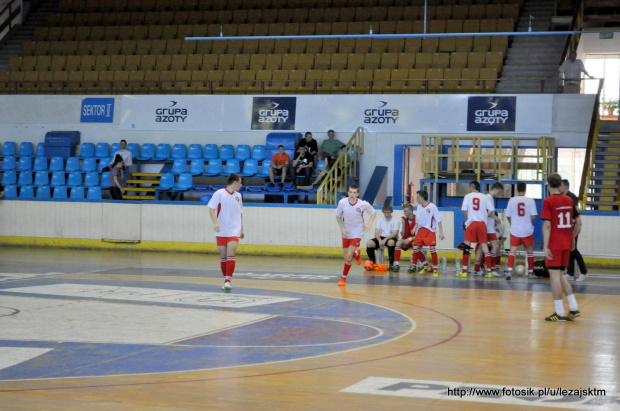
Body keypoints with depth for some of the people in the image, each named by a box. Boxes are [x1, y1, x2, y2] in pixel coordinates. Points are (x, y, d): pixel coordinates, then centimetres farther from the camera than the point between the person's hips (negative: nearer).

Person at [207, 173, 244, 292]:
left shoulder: (238, 195, 10)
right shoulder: (219, 193, -4)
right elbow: (211, 209, -9)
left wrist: (242, 229, 21)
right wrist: (215, 222, -24)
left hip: (234, 231, 2)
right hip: (221, 231, -2)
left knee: (230, 255, -14)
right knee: (223, 256, 6)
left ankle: (227, 281, -18)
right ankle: (226, 279, 21)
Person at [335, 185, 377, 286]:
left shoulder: (363, 204, -18)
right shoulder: (342, 202, -14)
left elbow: (373, 213, 0)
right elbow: (338, 216, 1)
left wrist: (370, 224, -15)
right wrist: (342, 228, -11)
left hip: (357, 233, -3)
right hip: (346, 232, 3)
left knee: (349, 256, -14)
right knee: (346, 256, 7)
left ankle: (343, 278, 7)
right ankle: (356, 253, 45)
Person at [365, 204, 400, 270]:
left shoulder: (395, 221, -1)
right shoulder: (380, 220, 11)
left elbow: (395, 234, -13)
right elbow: (376, 233, 3)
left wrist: (385, 239, -27)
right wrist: (380, 240, -19)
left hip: (391, 238, -4)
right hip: (381, 238, 4)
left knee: (391, 242, -42)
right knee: (369, 243, -24)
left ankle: (391, 264, -31)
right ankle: (373, 263, -7)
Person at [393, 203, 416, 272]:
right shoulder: (403, 219, 0)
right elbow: (402, 235, 0)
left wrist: (410, 239, -24)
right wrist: (403, 226, -16)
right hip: (406, 240, 3)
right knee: (398, 242, -28)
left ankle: (413, 266, -30)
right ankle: (396, 264, -30)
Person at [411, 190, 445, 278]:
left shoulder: (432, 207, -11)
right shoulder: (419, 207, 8)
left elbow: (439, 220, -9)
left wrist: (441, 232, -13)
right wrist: (415, 228, 2)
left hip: (430, 231, -6)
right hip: (421, 230, 6)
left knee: (432, 249, -14)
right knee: (416, 248, 1)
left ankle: (435, 269, -3)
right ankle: (426, 265, 19)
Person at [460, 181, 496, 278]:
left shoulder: (468, 196, 3)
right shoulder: (485, 197, 9)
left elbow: (464, 210, -6)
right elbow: (491, 211, 1)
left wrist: (466, 220, 8)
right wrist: (484, 217, 15)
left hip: (471, 223, -2)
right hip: (482, 223, 2)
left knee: (466, 246, 2)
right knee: (484, 245, 5)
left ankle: (464, 271, -2)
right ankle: (489, 271, 2)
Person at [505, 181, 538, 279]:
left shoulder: (512, 200, -5)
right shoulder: (530, 200, -8)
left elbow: (508, 216, 0)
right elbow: (534, 216, -8)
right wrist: (530, 223, 12)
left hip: (515, 230, 0)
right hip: (527, 230, 0)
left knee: (513, 250, 2)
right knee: (529, 250, 16)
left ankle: (509, 271, -15)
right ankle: (531, 272, 24)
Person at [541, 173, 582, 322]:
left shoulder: (548, 201, -9)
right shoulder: (569, 200, 9)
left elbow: (547, 225, -16)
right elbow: (578, 222, 12)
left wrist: (545, 247, -16)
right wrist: (572, 238, 22)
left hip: (554, 245, -6)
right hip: (566, 245, 6)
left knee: (554, 275, -2)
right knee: (560, 276, 16)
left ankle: (559, 313, -2)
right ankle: (573, 308, 10)